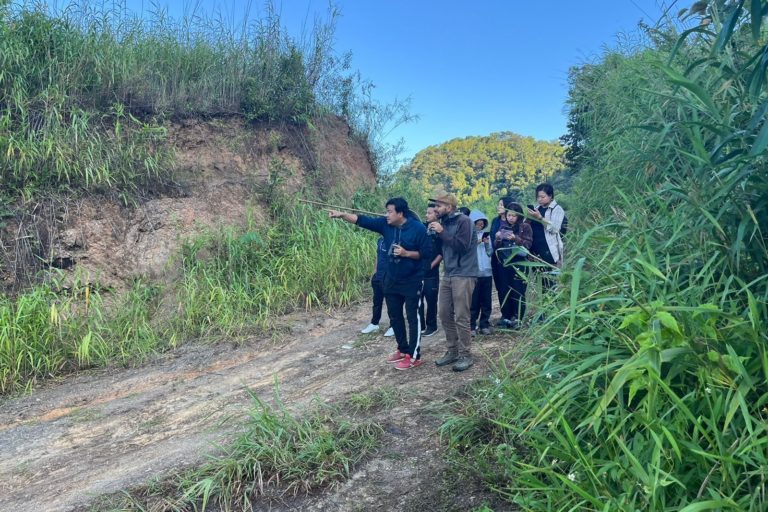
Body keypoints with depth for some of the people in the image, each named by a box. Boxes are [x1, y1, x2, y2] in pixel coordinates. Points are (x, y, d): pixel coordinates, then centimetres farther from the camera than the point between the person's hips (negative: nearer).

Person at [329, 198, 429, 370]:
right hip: (391, 280, 7)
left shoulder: (418, 228, -17)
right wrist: (341, 215, -18)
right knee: (394, 316, 15)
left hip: (412, 281, -6)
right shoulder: (385, 224, -4)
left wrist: (406, 253, -24)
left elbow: (426, 253, -13)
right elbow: (362, 220, -9)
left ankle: (414, 356, 8)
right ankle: (403, 349, 31)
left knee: (412, 318, 0)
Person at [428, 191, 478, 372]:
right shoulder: (444, 221, 11)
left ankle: (465, 355, 6)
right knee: (444, 314, 9)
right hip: (447, 274, 8)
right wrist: (434, 233, 0)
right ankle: (452, 351, 21)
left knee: (461, 317, -5)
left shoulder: (463, 221, -11)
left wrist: (442, 232, -20)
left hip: (463, 275, -8)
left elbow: (462, 246, -21)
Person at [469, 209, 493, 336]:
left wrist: (487, 244, -10)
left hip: (486, 272, 4)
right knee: (473, 301, -1)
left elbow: (490, 253, 7)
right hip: (473, 272, -4)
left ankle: (484, 325, 16)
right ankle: (472, 326, 6)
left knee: (486, 300, 8)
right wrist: (475, 243, -20)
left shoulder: (486, 234, 9)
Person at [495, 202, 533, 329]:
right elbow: (498, 247, 12)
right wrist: (498, 239, -9)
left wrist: (515, 239, -22)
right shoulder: (503, 226, 12)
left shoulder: (525, 226, 1)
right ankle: (505, 317, 13)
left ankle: (517, 318, 4)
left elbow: (528, 244, -7)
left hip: (519, 263, -4)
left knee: (518, 291, -3)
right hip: (505, 263, 4)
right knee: (505, 290, 4)